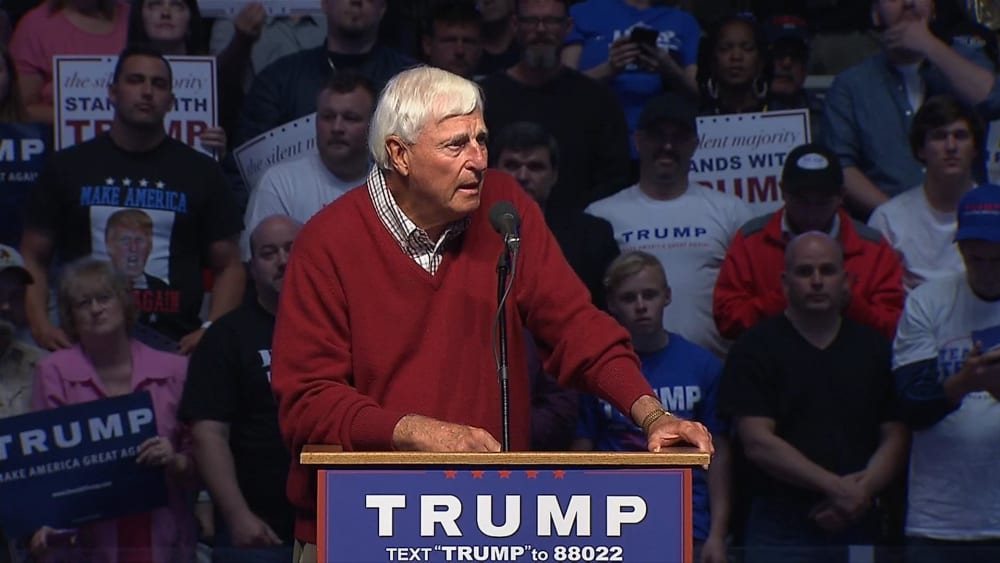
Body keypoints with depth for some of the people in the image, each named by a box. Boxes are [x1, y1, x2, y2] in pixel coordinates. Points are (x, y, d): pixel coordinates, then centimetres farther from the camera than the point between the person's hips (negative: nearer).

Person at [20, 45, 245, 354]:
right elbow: (33, 258, 12)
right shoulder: (67, 167, 11)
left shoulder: (201, 173, 11)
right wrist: (40, 325, -4)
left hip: (174, 344, 0)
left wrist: (210, 330, -5)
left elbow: (229, 266, 12)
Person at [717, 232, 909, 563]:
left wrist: (862, 491, -10)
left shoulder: (874, 349, 13)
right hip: (778, 532, -3)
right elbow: (757, 443, -8)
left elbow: (895, 438, 9)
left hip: (858, 529, 3)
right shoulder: (755, 349, 2)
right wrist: (835, 486, -13)